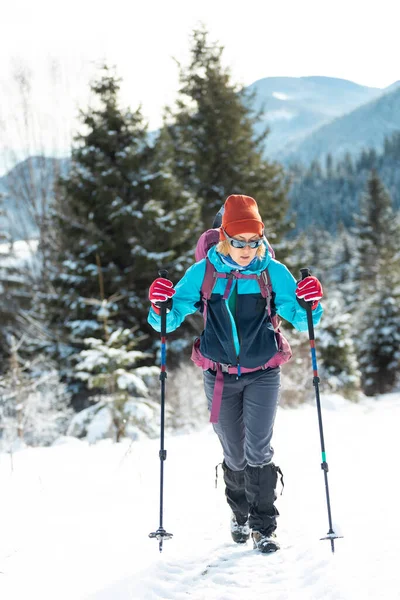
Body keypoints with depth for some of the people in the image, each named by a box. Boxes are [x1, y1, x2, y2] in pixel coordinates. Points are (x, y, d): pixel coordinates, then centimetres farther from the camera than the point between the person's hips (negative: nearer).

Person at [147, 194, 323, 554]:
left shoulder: (274, 272, -5)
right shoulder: (203, 272, -4)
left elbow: (301, 322, -2)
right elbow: (170, 321, -1)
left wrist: (310, 305, -23)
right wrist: (160, 307, -22)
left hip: (262, 375, -1)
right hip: (220, 376, 1)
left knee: (258, 451, -12)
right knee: (234, 455, 11)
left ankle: (264, 525, 5)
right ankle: (240, 514, 36)